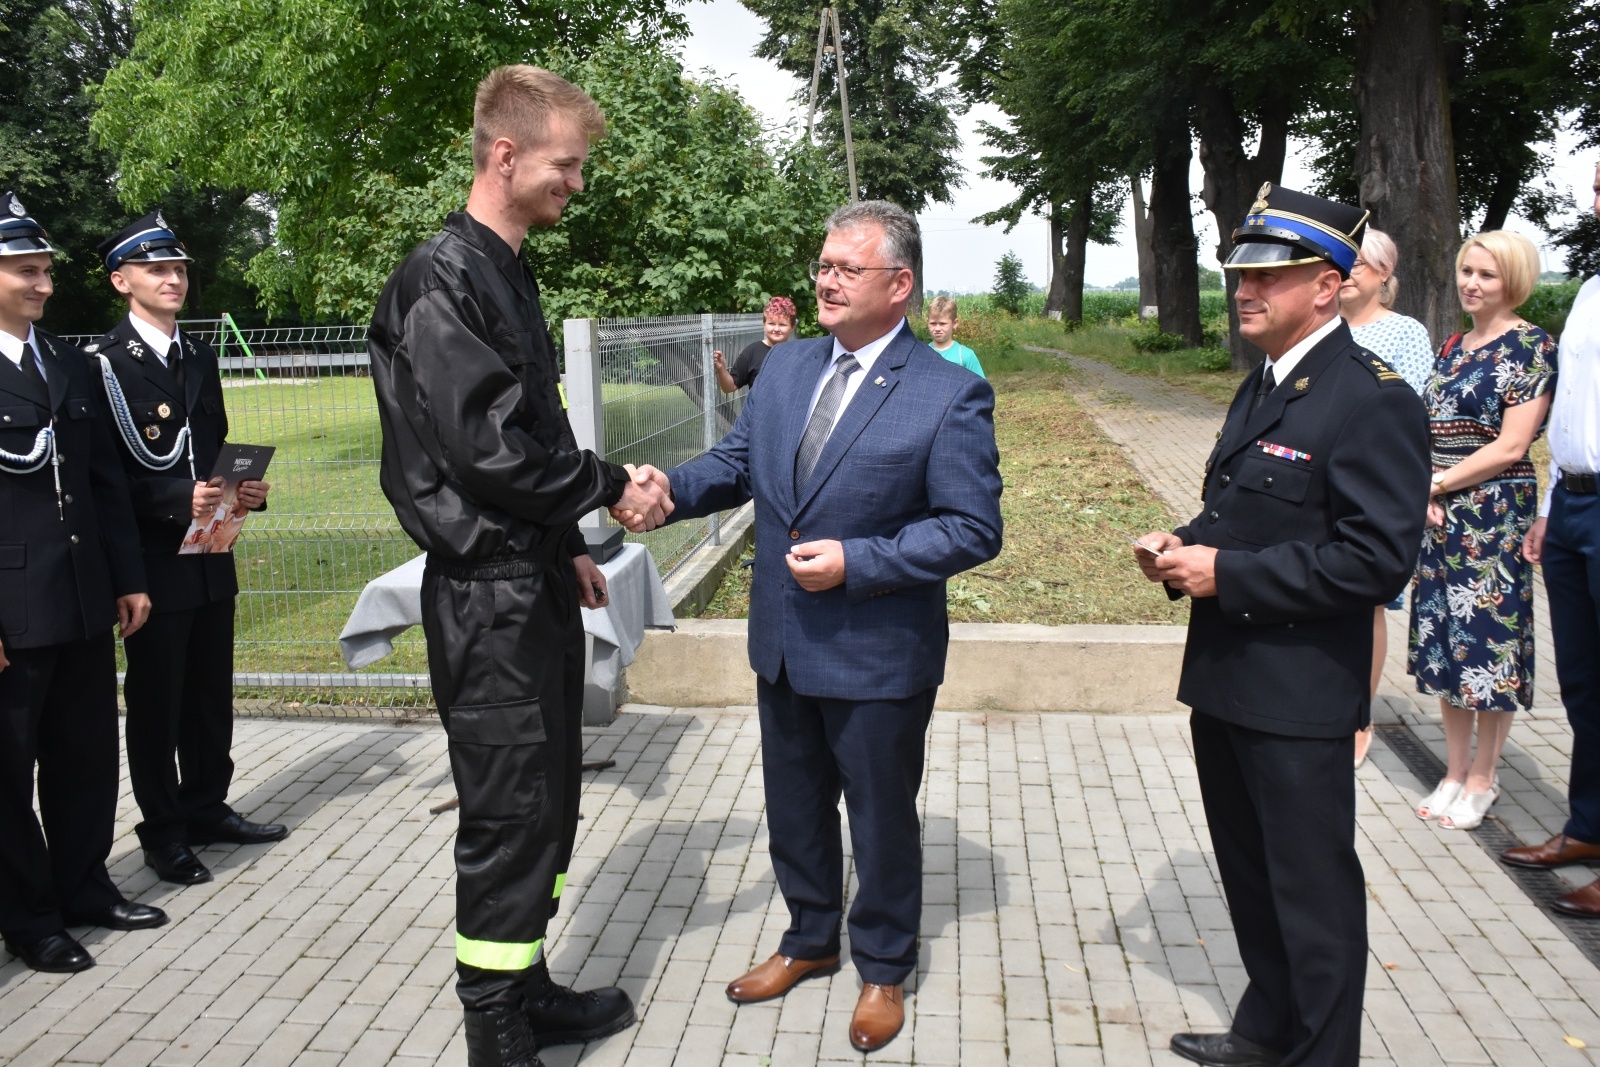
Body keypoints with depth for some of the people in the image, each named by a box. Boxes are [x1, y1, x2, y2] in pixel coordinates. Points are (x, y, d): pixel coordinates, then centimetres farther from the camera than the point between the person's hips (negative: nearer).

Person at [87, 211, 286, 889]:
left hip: (211, 558, 6)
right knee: (156, 698, 5)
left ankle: (207, 807, 30)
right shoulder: (103, 363, -8)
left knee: (211, 692, 15)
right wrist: (178, 499, -25)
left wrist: (243, 489, 0)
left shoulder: (199, 357, 13)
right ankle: (163, 831, 18)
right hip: (153, 561, -6)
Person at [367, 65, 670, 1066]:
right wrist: (610, 487, -10)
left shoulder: (507, 271, 14)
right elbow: (483, 446, -21)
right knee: (510, 818, -1)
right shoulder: (442, 279, -15)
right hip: (487, 598, -9)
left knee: (548, 804, 17)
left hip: (535, 583, 9)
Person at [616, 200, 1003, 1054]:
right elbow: (736, 462, 9)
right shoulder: (785, 369, 5)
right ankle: (811, 941, 46)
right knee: (794, 809, 22)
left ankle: (883, 967, 37)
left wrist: (856, 560, -23)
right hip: (783, 646, 6)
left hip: (878, 659, -6)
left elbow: (974, 529, -16)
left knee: (881, 818, 13)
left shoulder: (950, 394, -14)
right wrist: (669, 487, -12)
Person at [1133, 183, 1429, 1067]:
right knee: (1251, 876, 22)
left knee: (1313, 891, 6)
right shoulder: (1262, 387, 13)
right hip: (1225, 679, 9)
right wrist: (1183, 546, 1)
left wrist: (1227, 572, -22)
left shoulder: (1373, 401, -17)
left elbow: (1377, 557, -23)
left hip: (1299, 696, -9)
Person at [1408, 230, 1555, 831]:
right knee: (1445, 639, 11)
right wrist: (1424, 494, -2)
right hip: (1440, 514, 7)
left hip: (1495, 515, -7)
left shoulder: (1530, 346, -9)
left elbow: (1511, 446, -15)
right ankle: (1455, 771, 23)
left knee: (1490, 642, 1)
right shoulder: (1452, 348, 13)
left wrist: (1439, 483, -12)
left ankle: (1482, 780, 14)